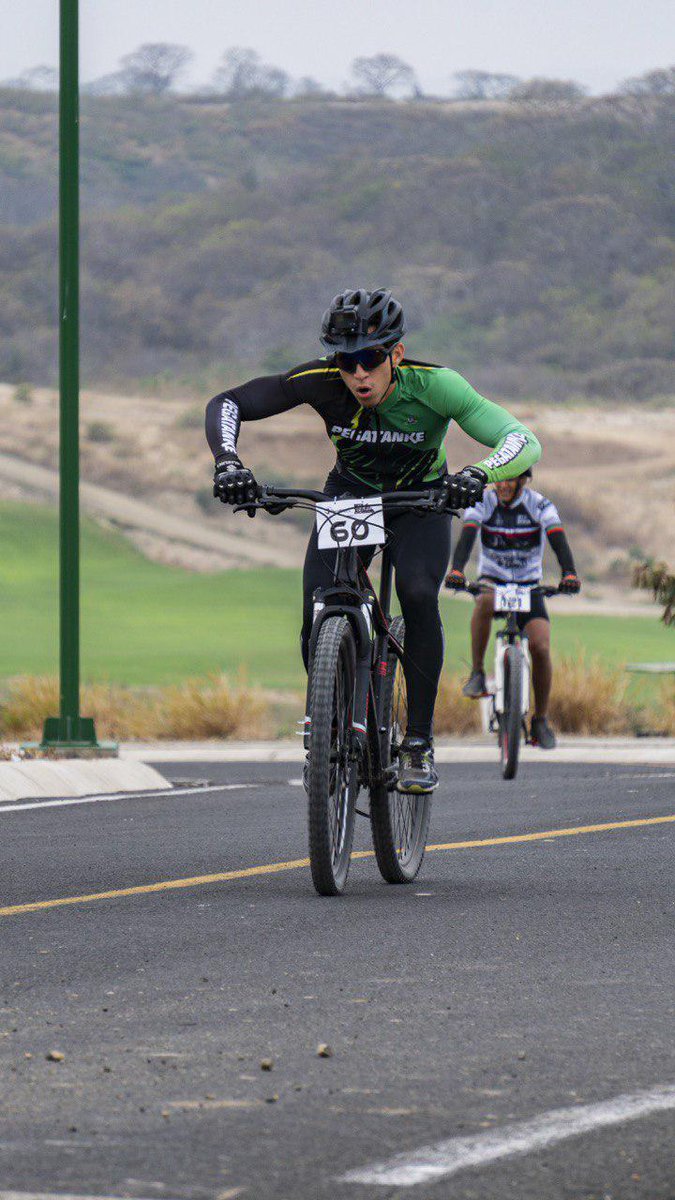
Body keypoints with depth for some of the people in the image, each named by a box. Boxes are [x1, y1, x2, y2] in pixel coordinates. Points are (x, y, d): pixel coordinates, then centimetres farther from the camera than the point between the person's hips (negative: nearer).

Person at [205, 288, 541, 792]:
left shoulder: (433, 385, -31)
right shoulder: (323, 381, -26)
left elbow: (524, 442, -37)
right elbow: (226, 404, -23)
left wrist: (478, 475, -57)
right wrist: (228, 462, -43)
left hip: (421, 501, -2)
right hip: (349, 497, 2)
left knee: (418, 594, -30)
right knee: (317, 615, -20)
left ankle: (419, 744, -17)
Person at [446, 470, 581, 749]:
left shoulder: (540, 505, -10)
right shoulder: (482, 503, -10)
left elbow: (558, 541, -23)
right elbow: (466, 538, -24)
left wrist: (569, 574, -42)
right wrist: (456, 570, -44)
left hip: (528, 585, 1)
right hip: (492, 579, -1)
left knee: (541, 648, -18)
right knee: (485, 601, -39)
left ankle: (541, 720, 1)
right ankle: (477, 672, -27)